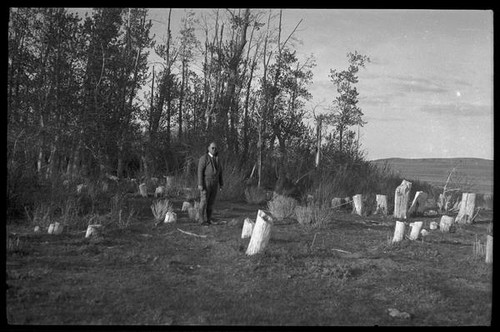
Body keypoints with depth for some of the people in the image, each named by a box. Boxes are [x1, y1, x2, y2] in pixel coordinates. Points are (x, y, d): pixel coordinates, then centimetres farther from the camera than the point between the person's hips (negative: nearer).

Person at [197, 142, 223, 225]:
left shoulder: (217, 159, 10)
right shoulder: (204, 158, -12)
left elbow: (219, 171, 14)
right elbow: (200, 171, -15)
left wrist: (221, 184, 12)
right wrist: (200, 184, -21)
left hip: (214, 183, 6)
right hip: (205, 183, -6)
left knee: (211, 202, 8)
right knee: (204, 202, -4)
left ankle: (208, 219, 16)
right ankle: (203, 220, 1)